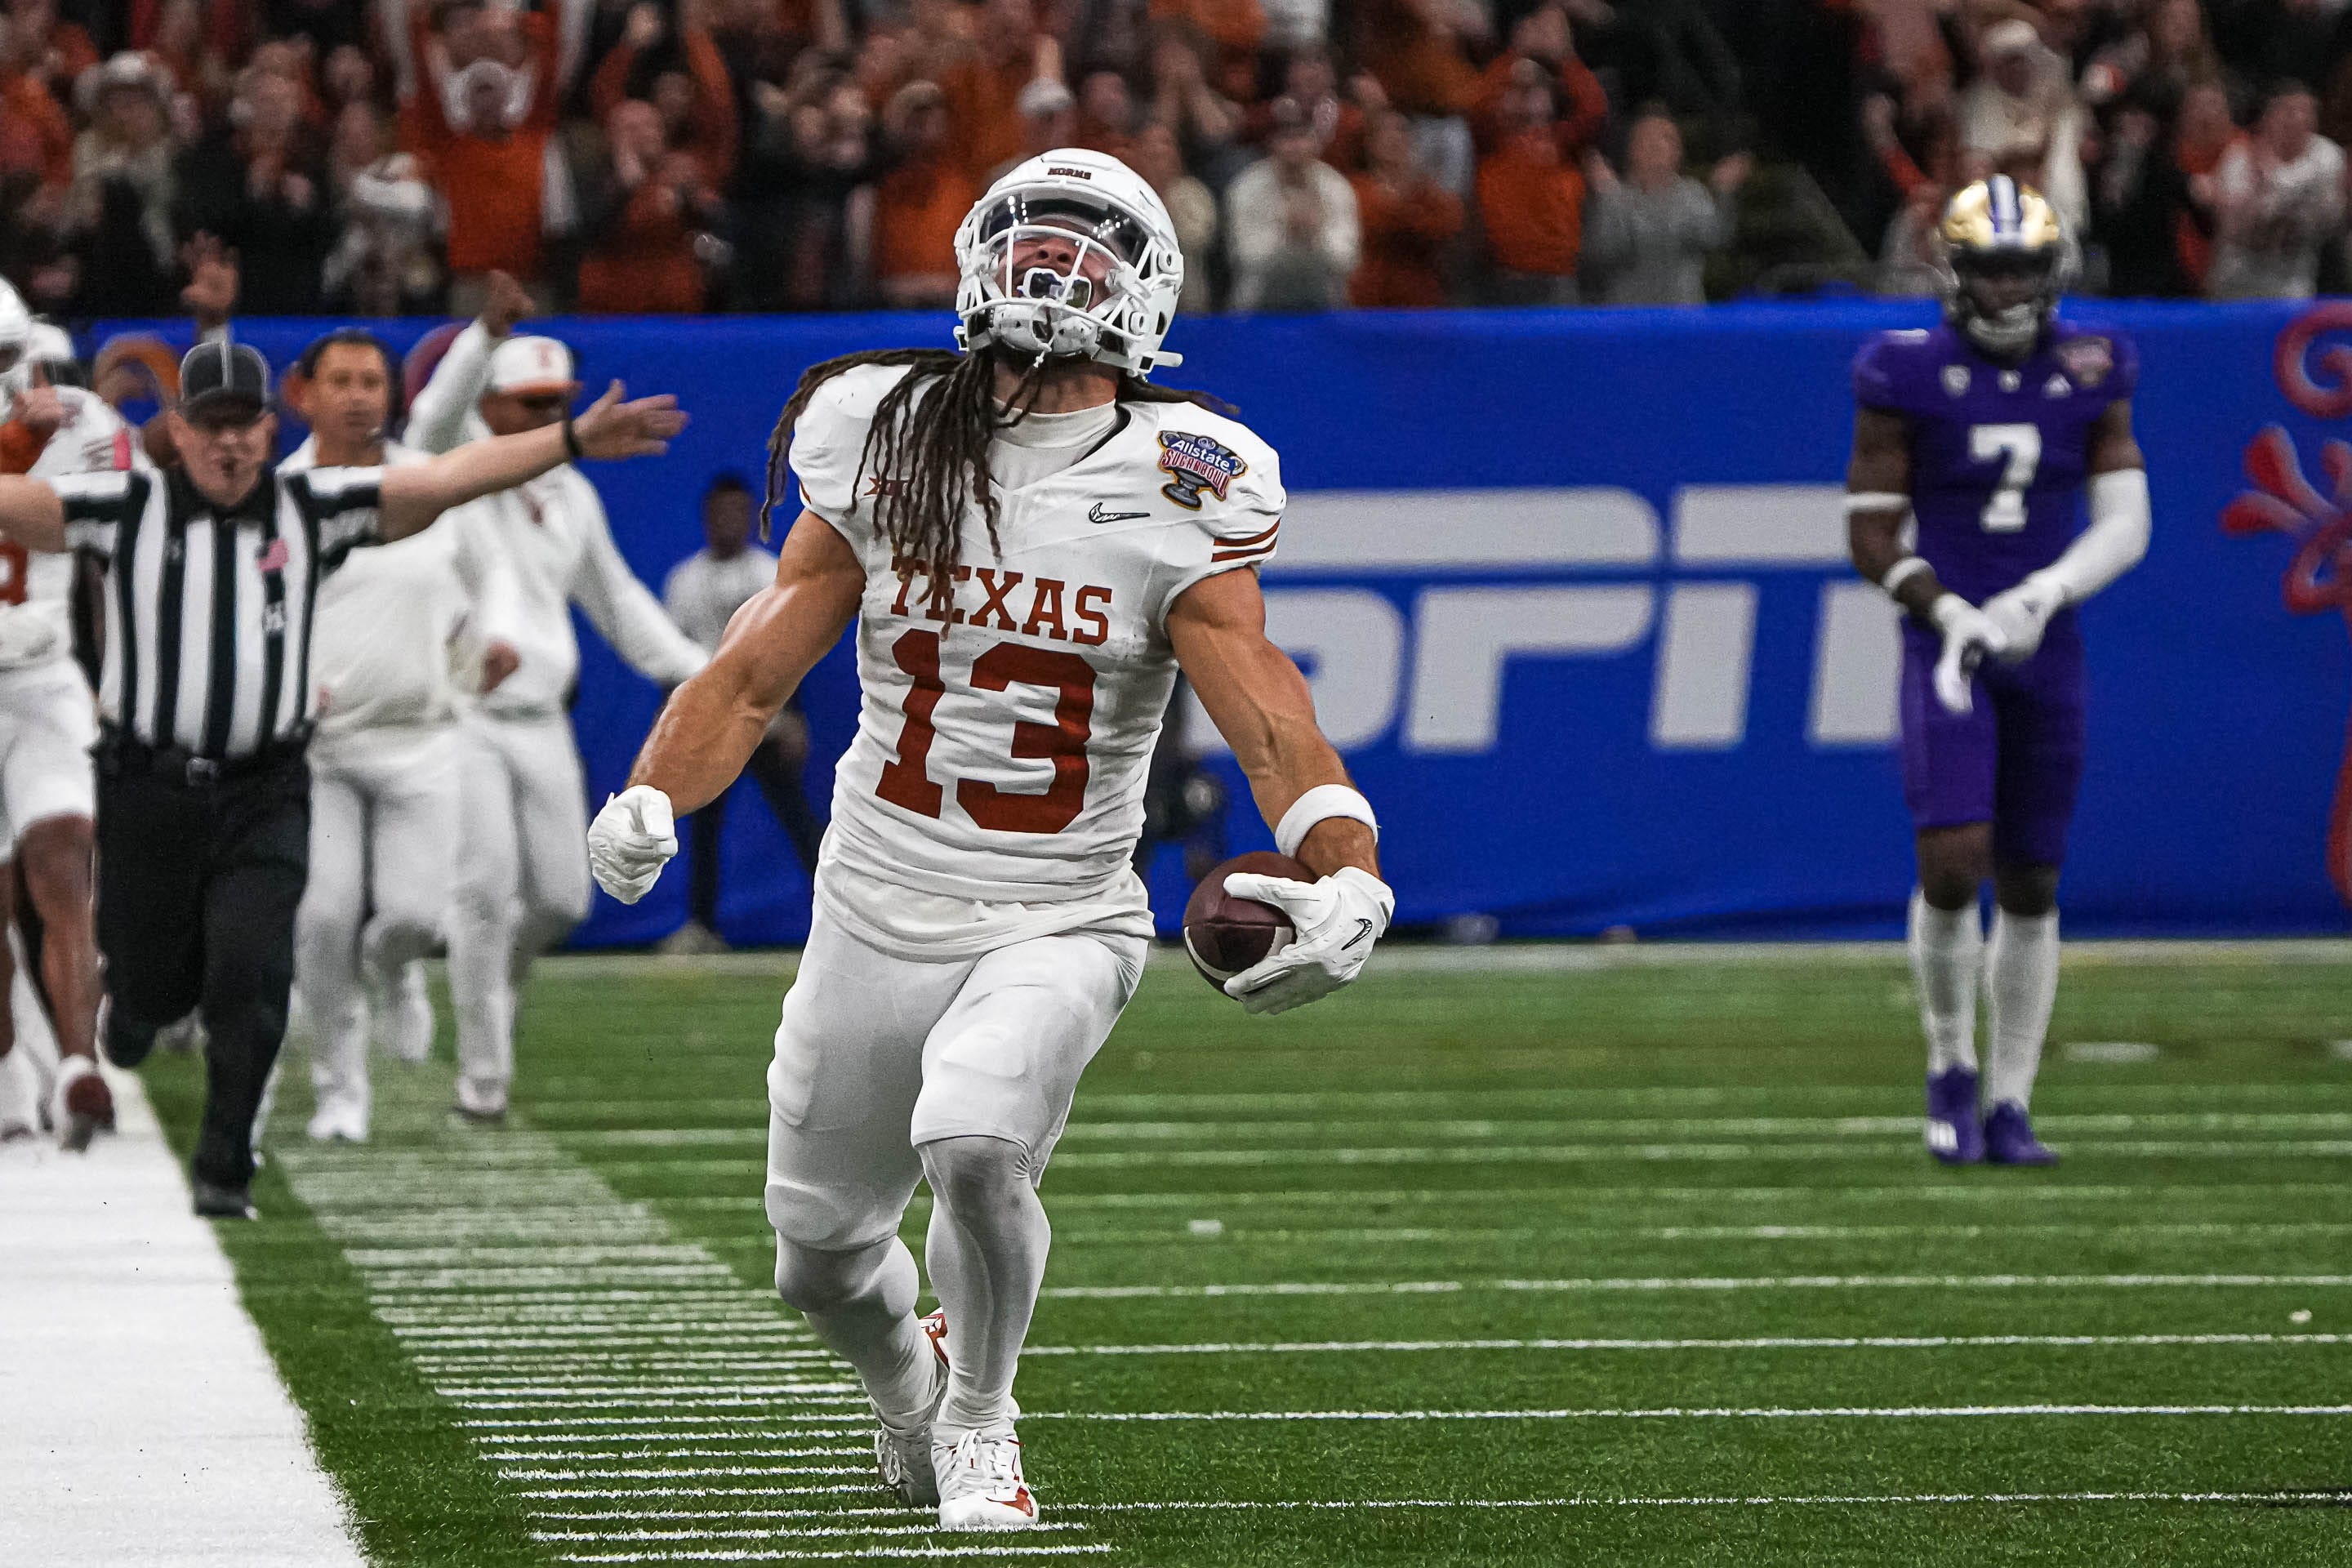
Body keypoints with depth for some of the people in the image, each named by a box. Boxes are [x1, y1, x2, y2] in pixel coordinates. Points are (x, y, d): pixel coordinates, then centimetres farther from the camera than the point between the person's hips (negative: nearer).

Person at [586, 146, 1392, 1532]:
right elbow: (758, 667, 1)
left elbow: (1265, 714, -18)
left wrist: (1349, 873, -36)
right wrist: (650, 801, -17)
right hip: (879, 915, 3)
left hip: (1062, 927, -3)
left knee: (974, 1142, -31)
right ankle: (907, 1387, 50)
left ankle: (980, 1416, 0)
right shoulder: (884, 445, -1)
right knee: (823, 1257, 11)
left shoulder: (1173, 495, -9)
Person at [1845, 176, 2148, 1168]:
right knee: (1953, 863, -17)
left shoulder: (2090, 375, 2)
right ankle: (1952, 1068, 5)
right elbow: (1871, 537, -3)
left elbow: (2125, 526, 0)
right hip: (1945, 646, -3)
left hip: (2046, 650, 3)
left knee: (2031, 885, 6)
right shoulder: (1907, 379, -6)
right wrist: (1953, 615, -17)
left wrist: (2040, 597, -16)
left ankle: (2008, 1108, 16)